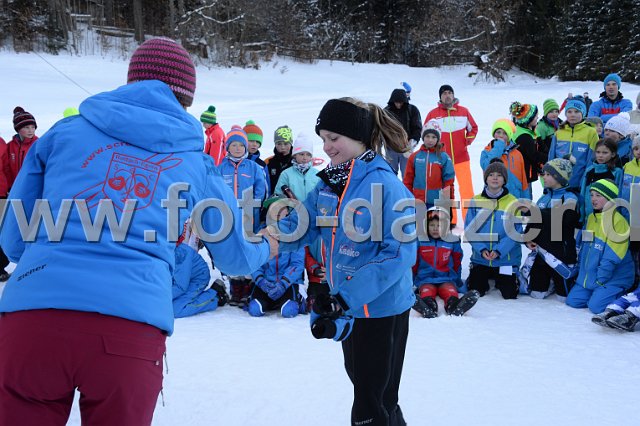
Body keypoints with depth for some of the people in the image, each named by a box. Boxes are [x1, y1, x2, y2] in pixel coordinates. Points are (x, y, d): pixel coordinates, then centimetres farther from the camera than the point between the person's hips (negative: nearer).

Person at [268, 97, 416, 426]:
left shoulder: (385, 185, -20)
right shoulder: (328, 184, 4)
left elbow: (400, 253, -25)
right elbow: (299, 226, 1)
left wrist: (346, 296, -30)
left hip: (382, 309, -8)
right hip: (348, 308, 8)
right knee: (364, 386, 24)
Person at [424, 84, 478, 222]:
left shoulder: (463, 111, 3)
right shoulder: (433, 114, 1)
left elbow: (473, 128, 14)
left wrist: (469, 138, -3)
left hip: (462, 158, 0)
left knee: (467, 190, -3)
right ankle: (450, 222, 15)